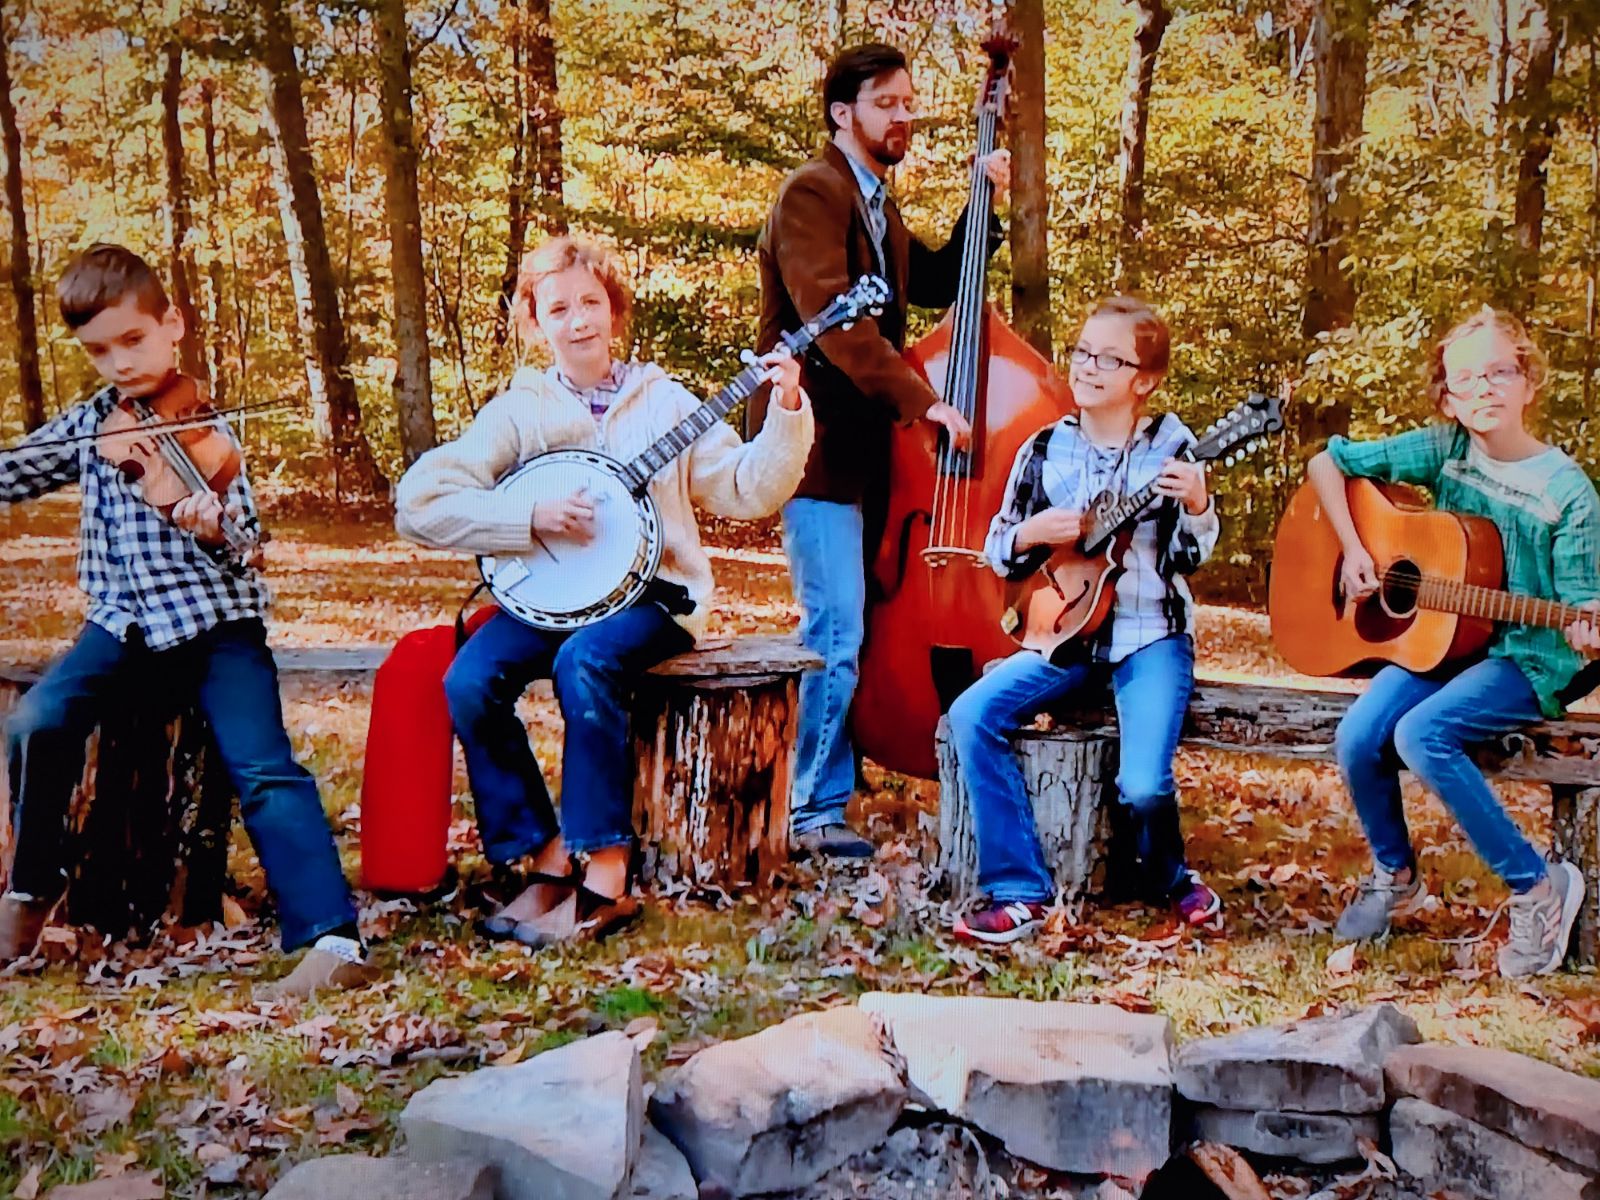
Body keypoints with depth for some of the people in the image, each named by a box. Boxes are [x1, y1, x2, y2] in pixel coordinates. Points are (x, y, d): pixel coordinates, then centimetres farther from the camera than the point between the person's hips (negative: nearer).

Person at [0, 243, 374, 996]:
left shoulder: (203, 433, -2)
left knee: (264, 771, -20)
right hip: (126, 622, 4)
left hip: (213, 618, -4)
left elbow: (246, 550, -9)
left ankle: (332, 937, -24)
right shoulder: (87, 425, 12)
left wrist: (214, 529, -32)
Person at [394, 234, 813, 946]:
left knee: (584, 662, -34)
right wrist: (529, 518, -15)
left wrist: (787, 413, -10)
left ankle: (605, 875, -25)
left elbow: (748, 491, 3)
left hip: (650, 595, -2)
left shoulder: (664, 402, 10)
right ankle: (547, 858, -11)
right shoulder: (517, 411, 6)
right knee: (469, 681, -26)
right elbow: (418, 505, -5)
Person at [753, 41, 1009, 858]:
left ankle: (833, 774, 26)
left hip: (863, 445, 9)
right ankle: (814, 813, -2)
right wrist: (919, 398, -28)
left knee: (853, 626, 13)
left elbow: (935, 285, 21)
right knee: (837, 633, -11)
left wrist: (985, 206, 12)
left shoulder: (876, 206, 19)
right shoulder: (814, 192, -11)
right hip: (820, 446, -9)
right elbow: (830, 314, -23)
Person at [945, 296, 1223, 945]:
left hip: (1150, 636, -3)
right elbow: (997, 549, 9)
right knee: (971, 715, -19)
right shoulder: (1046, 448, 5)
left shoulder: (1170, 446, -3)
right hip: (1066, 629, 4)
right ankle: (1021, 891, -10)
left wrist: (1196, 504, -27)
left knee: (1143, 787, -22)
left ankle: (1171, 877, 15)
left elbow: (1192, 556, -8)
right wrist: (1032, 533, -12)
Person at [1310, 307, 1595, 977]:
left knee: (1421, 734, -29)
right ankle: (1394, 876, 10)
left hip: (1526, 658, -4)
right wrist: (1353, 553, -5)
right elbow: (1327, 463, 4)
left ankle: (1538, 887, -11)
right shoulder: (1443, 450, -1)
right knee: (1358, 738, -19)